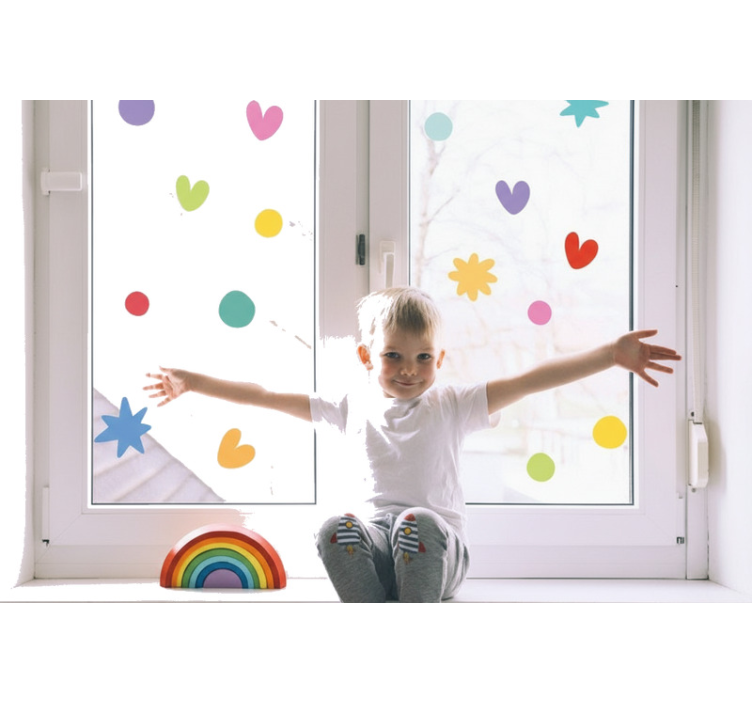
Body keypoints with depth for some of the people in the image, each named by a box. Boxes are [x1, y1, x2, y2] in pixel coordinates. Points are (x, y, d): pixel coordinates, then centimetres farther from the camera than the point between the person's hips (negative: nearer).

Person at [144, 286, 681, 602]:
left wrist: (611, 355, -17)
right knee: (337, 530, -29)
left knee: (416, 522, -35)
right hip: (376, 544, 2)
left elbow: (530, 381, -8)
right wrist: (194, 382, 12)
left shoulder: (452, 405, 4)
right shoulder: (354, 409, 11)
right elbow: (267, 397, 14)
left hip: (439, 546, -2)